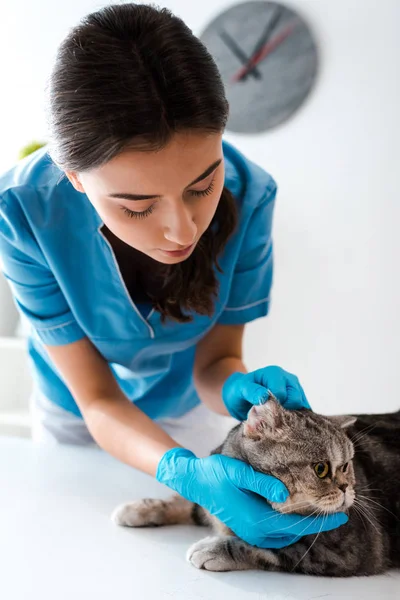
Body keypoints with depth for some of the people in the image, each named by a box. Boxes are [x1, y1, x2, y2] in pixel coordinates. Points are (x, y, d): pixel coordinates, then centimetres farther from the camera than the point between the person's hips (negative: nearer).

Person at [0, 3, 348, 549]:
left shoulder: (247, 194, -33)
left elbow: (213, 357, -19)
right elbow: (98, 401, -29)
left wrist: (238, 389, -41)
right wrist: (186, 474, -46)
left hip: (190, 410, 1)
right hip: (75, 416, 0)